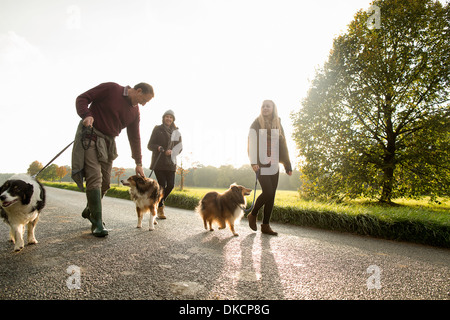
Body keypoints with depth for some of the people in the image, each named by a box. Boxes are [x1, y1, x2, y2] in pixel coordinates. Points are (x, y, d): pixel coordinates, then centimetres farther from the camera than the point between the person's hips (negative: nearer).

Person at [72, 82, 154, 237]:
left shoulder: (135, 112, 7)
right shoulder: (110, 89, -9)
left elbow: (134, 137, 10)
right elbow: (82, 98, -8)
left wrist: (138, 163, 8)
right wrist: (86, 115, -28)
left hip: (108, 142, 6)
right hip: (89, 136, -6)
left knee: (105, 183, 7)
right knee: (94, 179, -14)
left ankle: (89, 211, 31)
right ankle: (97, 223, -8)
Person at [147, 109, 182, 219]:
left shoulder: (176, 131, 10)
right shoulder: (157, 129, 4)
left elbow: (179, 147, 11)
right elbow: (150, 145, 2)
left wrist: (172, 151, -10)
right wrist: (158, 147, -19)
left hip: (170, 162, 3)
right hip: (158, 162, -3)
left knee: (171, 185, -3)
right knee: (162, 185, -9)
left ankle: (160, 202, 25)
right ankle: (160, 209, 7)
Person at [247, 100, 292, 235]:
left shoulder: (278, 125, 15)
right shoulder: (256, 124, 2)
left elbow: (283, 146, 13)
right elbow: (252, 144, -7)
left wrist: (288, 165, 8)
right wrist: (253, 162, -19)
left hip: (274, 166, 5)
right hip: (261, 165, -5)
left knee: (271, 195, 3)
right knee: (267, 192, -14)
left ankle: (265, 225, 13)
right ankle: (252, 215, 11)